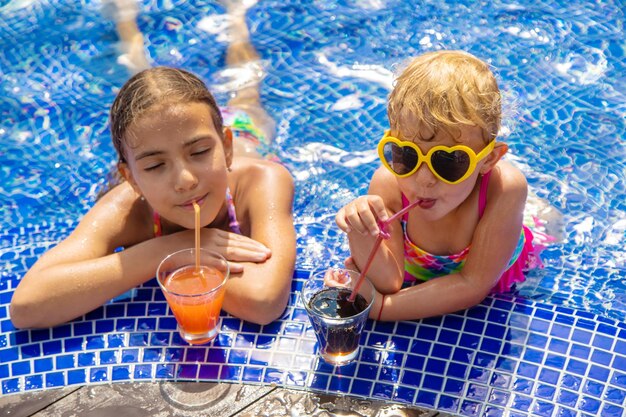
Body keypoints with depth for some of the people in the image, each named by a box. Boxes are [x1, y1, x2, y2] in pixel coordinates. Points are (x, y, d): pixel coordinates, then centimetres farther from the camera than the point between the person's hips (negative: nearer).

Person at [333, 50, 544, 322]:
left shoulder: (504, 189, -38)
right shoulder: (388, 184, -32)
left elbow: (474, 284, -32)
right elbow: (388, 282, -29)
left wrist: (379, 307, -36)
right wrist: (362, 236, -49)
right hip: (416, 281, 1)